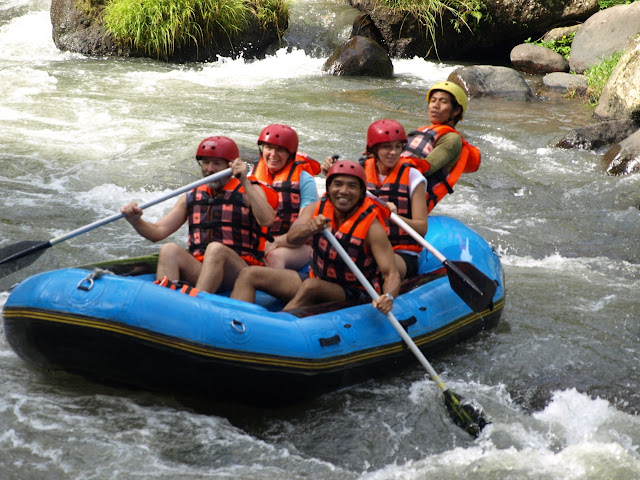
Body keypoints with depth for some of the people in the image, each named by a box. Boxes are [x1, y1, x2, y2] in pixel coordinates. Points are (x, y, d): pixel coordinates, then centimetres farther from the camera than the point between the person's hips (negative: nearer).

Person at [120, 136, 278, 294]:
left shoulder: (249, 191, 7)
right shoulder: (192, 198, 20)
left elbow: (267, 220, -15)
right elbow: (158, 231, 14)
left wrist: (245, 183, -19)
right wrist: (136, 221, -6)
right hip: (198, 270, 4)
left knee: (215, 249, -33)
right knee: (169, 250, -23)